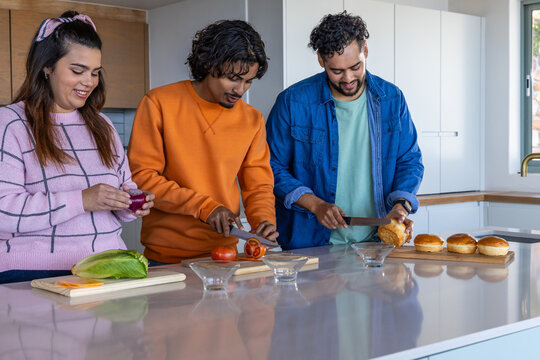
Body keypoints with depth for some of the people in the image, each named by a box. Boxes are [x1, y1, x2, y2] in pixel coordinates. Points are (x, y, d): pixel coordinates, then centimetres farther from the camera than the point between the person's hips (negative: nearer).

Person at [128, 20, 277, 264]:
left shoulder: (252, 120, 5)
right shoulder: (159, 104, -6)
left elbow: (259, 186, 10)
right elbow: (140, 176, -10)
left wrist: (264, 221, -11)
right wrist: (204, 207, -17)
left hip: (224, 252, 3)